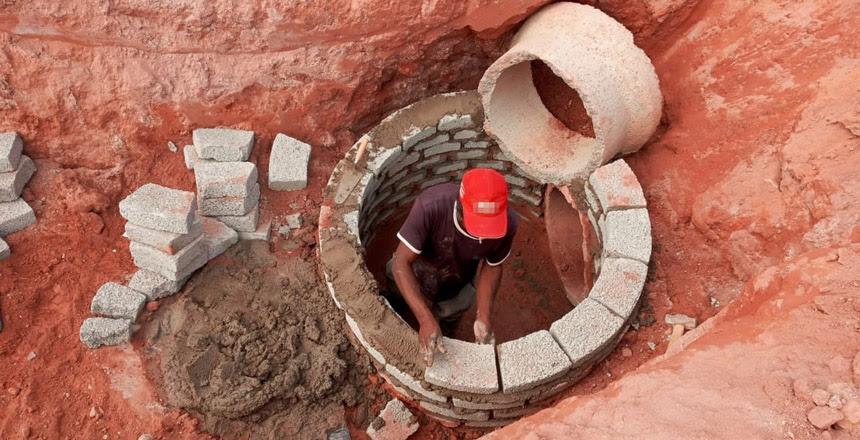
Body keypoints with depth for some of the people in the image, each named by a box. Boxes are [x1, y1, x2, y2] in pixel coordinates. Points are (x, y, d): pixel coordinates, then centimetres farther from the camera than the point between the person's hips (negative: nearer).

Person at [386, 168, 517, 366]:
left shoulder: (508, 224, -35)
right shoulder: (430, 206, -46)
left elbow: (492, 266, -15)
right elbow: (401, 263, -41)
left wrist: (483, 317, -27)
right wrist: (426, 320, -52)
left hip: (460, 279, 3)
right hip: (422, 269, -2)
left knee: (450, 314, 21)